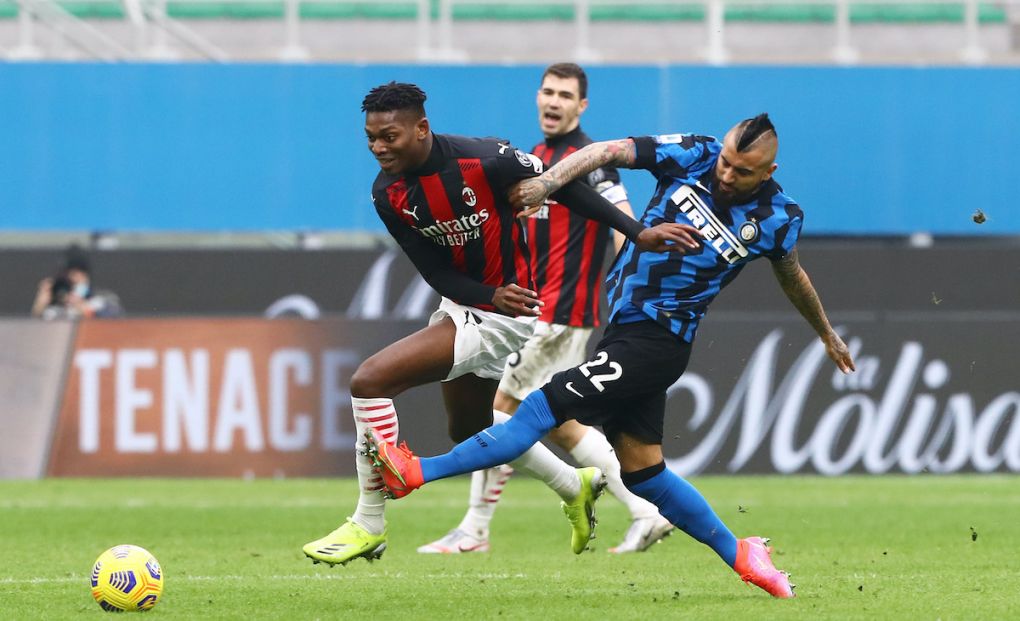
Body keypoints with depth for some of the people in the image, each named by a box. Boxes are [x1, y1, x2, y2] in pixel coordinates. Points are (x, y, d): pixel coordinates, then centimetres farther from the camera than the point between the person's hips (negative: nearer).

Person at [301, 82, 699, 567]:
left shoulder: (483, 160, -25)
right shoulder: (387, 195, -8)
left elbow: (564, 188, -13)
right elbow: (436, 273, -7)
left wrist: (638, 232, -16)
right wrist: (492, 295, -26)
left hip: (505, 317, -8)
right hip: (462, 303, 8)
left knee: (369, 381, -19)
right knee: (467, 428, 27)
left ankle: (369, 523, -9)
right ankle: (576, 486, 50)